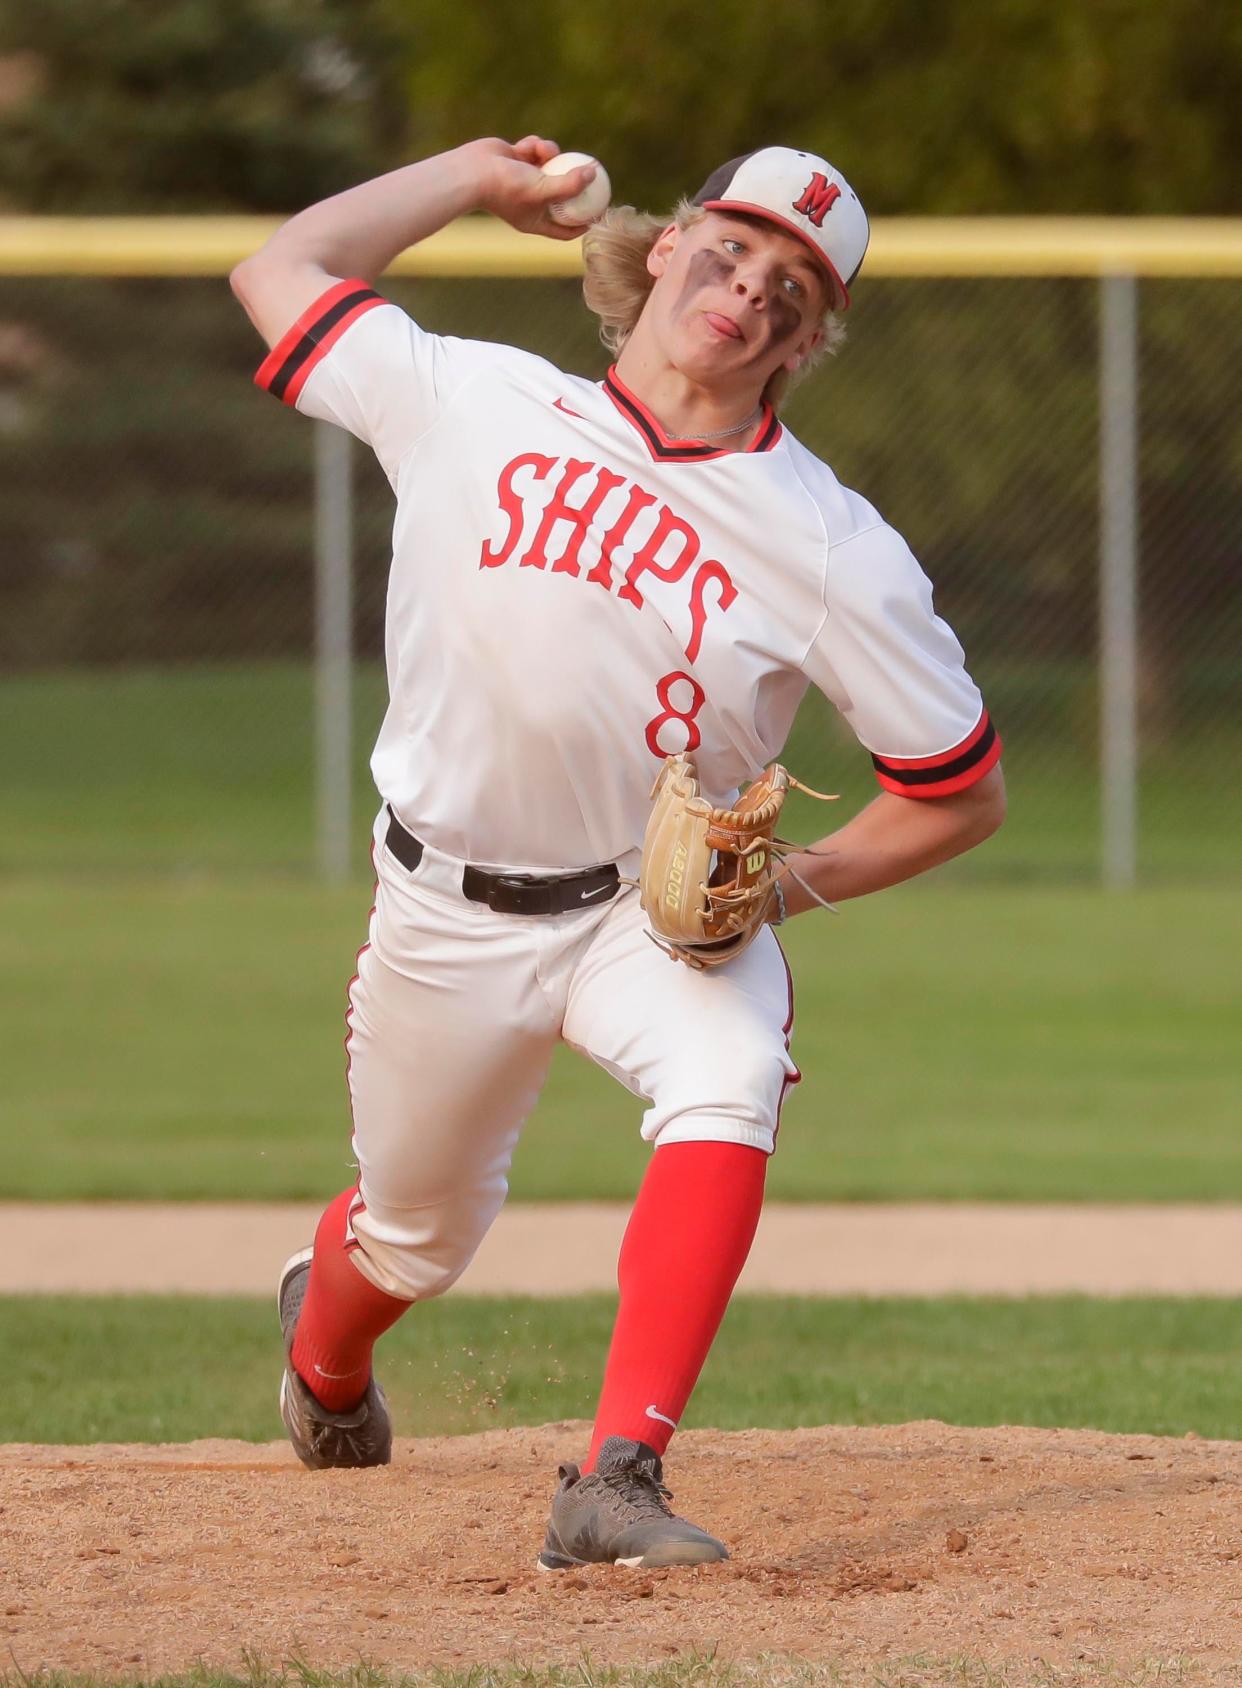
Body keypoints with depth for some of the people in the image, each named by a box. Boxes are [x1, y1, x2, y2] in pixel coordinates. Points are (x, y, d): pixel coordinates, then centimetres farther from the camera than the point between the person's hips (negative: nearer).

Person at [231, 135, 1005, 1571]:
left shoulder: (834, 550, -14)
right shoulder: (473, 404, -8)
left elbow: (960, 793, -5)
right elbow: (281, 270, 7)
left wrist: (791, 884, -17)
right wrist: (475, 178, 10)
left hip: (665, 903, -1)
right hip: (450, 911, 2)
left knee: (728, 1079, -34)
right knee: (417, 1234, 14)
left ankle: (615, 1483, -39)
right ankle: (323, 1361, 54)